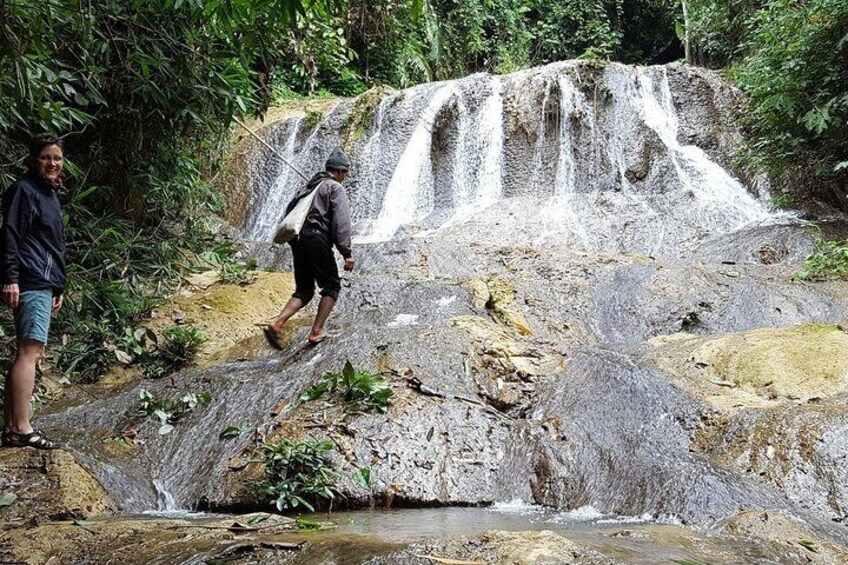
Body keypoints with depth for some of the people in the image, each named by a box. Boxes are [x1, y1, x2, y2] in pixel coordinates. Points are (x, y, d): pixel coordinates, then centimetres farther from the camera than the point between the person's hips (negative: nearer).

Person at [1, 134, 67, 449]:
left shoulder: (51, 196, 22)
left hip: (44, 284, 9)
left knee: (29, 353, 7)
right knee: (30, 351, -14)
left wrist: (58, 287, 24)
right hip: (29, 282, -9)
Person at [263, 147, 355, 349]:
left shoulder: (308, 186, 23)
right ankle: (316, 332, 1)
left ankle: (276, 323, -7)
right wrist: (347, 253, -13)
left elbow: (289, 213, 21)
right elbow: (341, 222, -12)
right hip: (317, 240, -7)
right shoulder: (335, 188, -1)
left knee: (304, 290, 13)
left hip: (298, 241, 7)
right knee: (331, 286, 9)